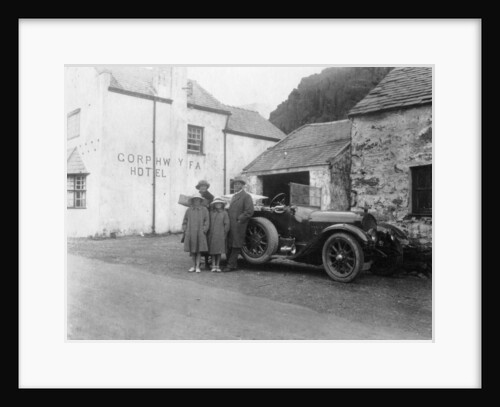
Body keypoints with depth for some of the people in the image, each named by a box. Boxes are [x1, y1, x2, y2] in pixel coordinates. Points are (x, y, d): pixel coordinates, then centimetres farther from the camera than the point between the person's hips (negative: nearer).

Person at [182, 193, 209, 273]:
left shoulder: (204, 210, 2)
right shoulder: (188, 210, 6)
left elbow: (207, 221, 1)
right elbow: (185, 221, 11)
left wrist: (204, 230, -7)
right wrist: (185, 230, 2)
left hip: (200, 234, -2)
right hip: (190, 234, 2)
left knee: (199, 251, 0)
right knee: (192, 251, 8)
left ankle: (197, 266, 6)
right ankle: (193, 266, 19)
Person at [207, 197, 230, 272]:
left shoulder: (224, 213, 1)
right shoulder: (211, 213, 6)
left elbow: (227, 224, 1)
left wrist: (224, 234, -2)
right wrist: (209, 233, 3)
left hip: (220, 235, -1)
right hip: (212, 235, 1)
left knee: (219, 251, 4)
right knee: (212, 251, 3)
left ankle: (218, 266, 13)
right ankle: (213, 266, 11)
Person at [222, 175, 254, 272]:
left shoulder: (246, 196, -5)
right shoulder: (233, 196, 22)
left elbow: (249, 211, -13)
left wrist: (239, 219, -15)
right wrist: (227, 219, 11)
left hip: (238, 225, -8)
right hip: (230, 225, 8)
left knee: (236, 246, -3)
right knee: (228, 246, 9)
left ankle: (231, 265, 2)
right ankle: (233, 264, 19)